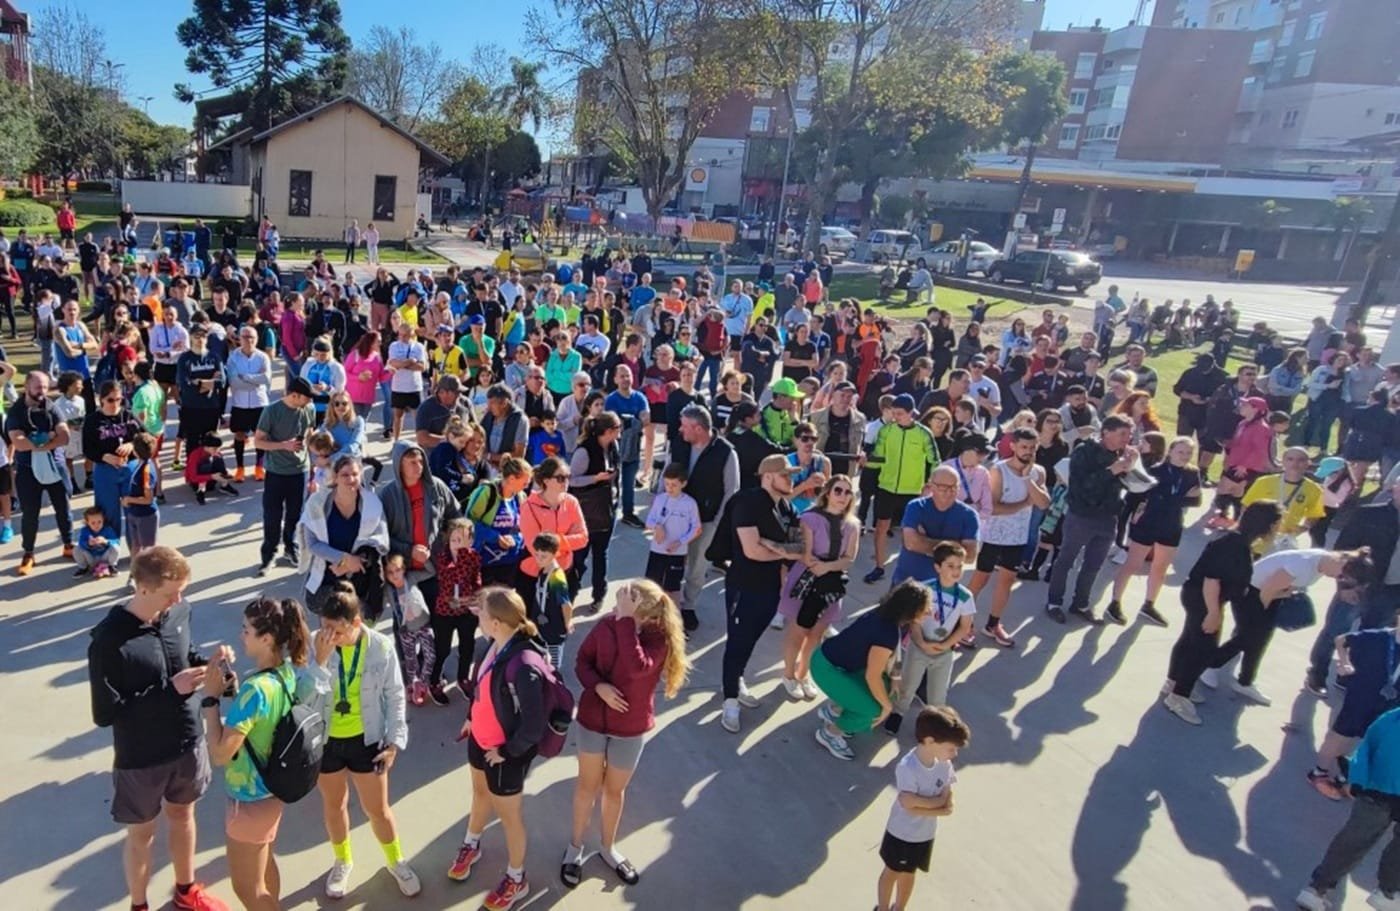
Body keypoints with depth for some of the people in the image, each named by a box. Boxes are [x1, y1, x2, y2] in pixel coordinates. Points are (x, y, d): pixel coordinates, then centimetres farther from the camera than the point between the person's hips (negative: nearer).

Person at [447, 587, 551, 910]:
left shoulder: (523, 664, -37)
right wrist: (470, 717, 13)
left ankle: (516, 880, 38)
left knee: (507, 812, 13)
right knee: (480, 793, 31)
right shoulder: (488, 644, -12)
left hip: (505, 753, -7)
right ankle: (471, 845, 59)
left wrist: (507, 751, -19)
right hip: (479, 739, 7)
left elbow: (534, 724, -31)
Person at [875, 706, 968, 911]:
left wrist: (921, 801, -25)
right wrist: (937, 806, -25)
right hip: (901, 833, -5)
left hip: (925, 834, 5)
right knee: (892, 873, 20)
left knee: (909, 873, 26)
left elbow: (947, 803, -11)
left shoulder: (944, 764, -15)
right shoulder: (907, 768, -33)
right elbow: (910, 807, -31)